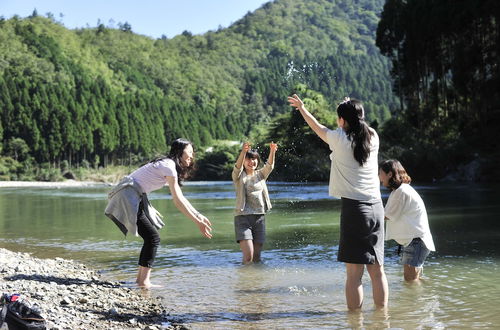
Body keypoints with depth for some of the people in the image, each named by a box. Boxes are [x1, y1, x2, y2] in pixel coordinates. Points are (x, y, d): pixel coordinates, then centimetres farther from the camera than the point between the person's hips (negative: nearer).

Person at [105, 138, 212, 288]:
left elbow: (180, 197, 22)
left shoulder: (169, 165, 17)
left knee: (151, 236, 11)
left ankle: (141, 276, 17)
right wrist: (197, 222, -16)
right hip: (127, 198, -10)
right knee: (153, 237, -11)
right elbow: (178, 201, -18)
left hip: (136, 199, 10)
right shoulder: (169, 166, -14)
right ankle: (144, 281, -9)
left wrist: (199, 215, 18)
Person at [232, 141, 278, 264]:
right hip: (243, 217, -4)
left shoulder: (260, 175, 13)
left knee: (257, 256, 6)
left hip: (260, 217, 4)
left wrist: (272, 151, -25)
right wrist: (243, 152, -39)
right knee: (248, 256, -15)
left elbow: (269, 166, -4)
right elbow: (238, 167, -19)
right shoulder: (239, 176, 1)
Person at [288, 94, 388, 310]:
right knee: (377, 268, 11)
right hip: (376, 206, 5)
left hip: (353, 206, -5)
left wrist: (302, 108, 34)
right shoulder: (373, 137, 7)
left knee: (354, 272, -3)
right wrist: (352, 108, 45)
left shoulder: (339, 138, -3)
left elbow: (317, 128, 17)